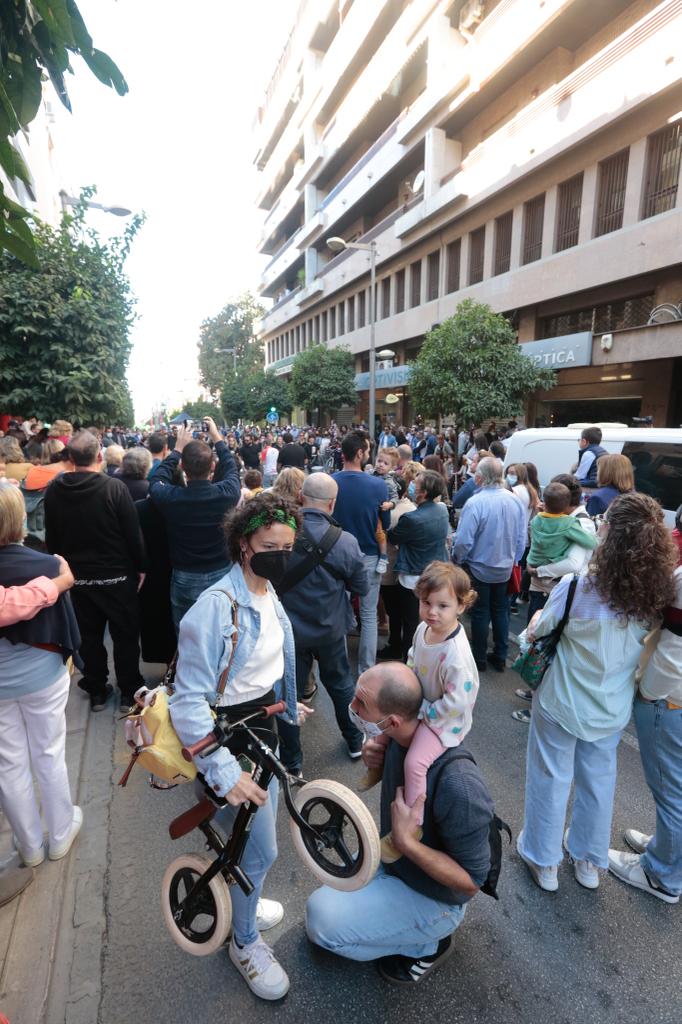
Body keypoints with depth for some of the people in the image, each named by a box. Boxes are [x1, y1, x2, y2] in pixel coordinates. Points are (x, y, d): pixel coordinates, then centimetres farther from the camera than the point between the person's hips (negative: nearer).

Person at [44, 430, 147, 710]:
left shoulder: (54, 490, -6)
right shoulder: (115, 487, -19)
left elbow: (51, 538, 5)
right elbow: (133, 533, -16)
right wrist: (141, 567, -3)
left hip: (78, 576, 4)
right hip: (117, 575, -3)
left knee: (89, 635, 16)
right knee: (125, 634, 11)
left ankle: (96, 691, 29)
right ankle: (129, 690, 22)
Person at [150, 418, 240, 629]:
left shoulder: (170, 498, -21)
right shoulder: (227, 493, -19)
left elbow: (156, 480, 4)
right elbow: (231, 469, 5)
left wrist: (178, 448, 10)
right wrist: (217, 438, 16)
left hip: (185, 580, -1)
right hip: (222, 575, 1)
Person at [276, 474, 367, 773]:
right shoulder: (345, 542, -19)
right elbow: (360, 587, -6)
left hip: (288, 627, 0)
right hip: (330, 628, 1)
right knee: (340, 683, 23)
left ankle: (291, 761, 29)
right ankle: (354, 741, 42)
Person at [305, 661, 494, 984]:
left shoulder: (458, 785, -39)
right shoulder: (399, 737, -18)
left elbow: (471, 881, -25)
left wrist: (405, 842, -36)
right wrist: (376, 758, -15)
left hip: (432, 898, -6)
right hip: (391, 859, 6)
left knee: (323, 922, -15)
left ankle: (428, 944, 4)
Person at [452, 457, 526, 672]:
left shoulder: (475, 503, -26)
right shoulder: (514, 500, -9)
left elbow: (463, 541, -25)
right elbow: (522, 537, 0)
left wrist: (457, 560, -5)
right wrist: (513, 559, 14)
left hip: (479, 568, -4)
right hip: (505, 568, 5)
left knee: (480, 613, 11)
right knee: (500, 611, 19)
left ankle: (480, 659, 26)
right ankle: (500, 657, 31)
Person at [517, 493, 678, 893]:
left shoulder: (577, 587, -28)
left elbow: (540, 631, -12)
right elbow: (645, 645, 2)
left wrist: (535, 623, 9)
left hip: (563, 704, -4)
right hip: (613, 708, 4)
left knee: (551, 778, 18)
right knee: (599, 779, 25)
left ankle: (543, 859, 38)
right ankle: (590, 860, 46)